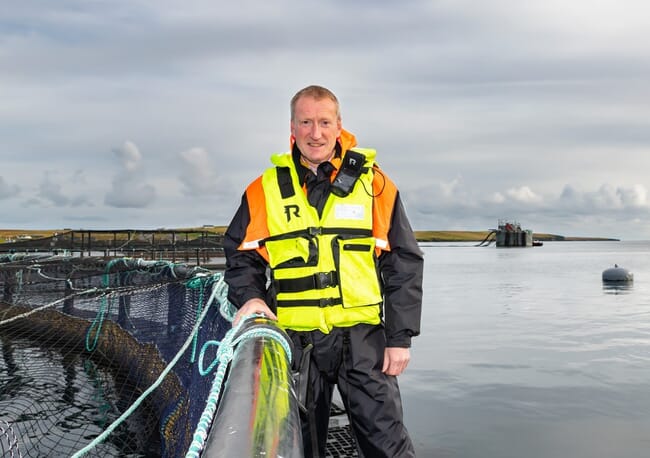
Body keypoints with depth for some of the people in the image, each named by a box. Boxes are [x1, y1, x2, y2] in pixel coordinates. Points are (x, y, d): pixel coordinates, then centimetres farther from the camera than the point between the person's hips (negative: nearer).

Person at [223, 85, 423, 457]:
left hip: (362, 337, -1)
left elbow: (404, 263, 1)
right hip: (295, 340, 2)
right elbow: (242, 256, 12)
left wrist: (400, 337, -3)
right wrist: (249, 297, -8)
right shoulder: (266, 189, 4)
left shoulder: (373, 183, 0)